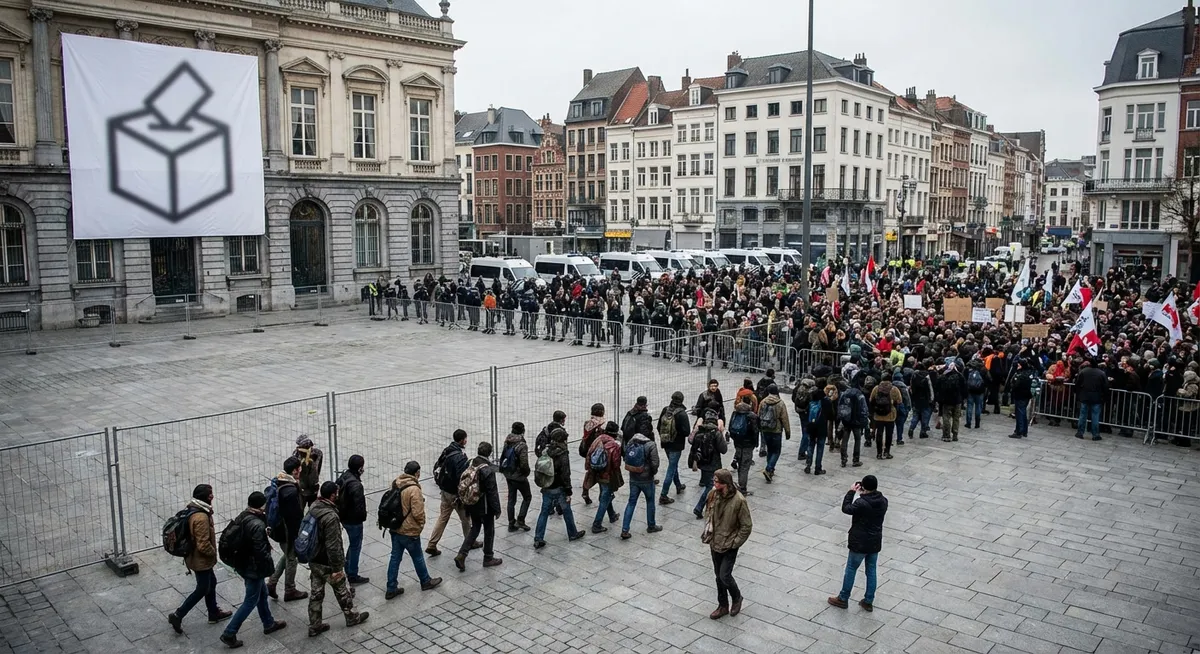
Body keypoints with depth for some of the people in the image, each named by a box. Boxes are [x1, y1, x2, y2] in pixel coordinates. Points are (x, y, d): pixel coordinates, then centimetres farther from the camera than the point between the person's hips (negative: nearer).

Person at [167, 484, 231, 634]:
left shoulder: (194, 510, -1)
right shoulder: (201, 518, -32)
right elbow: (203, 545, -30)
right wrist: (213, 553, -12)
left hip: (195, 557, 10)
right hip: (201, 560, -10)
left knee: (211, 582, 22)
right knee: (202, 589, 6)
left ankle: (214, 613, 36)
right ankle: (177, 615, 13)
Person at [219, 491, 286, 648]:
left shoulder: (241, 517, -2)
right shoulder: (257, 525, -28)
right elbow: (261, 551, -25)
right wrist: (270, 565, -8)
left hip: (242, 563, 9)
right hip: (253, 567, -9)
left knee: (262, 593, 23)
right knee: (251, 601, 5)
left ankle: (269, 624, 38)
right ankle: (229, 634, 10)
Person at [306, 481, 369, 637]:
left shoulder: (313, 507, -3)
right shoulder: (330, 517, -30)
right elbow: (333, 546, -28)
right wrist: (336, 568, -20)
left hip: (313, 560, 7)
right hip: (327, 564, -7)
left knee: (316, 593, 16)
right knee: (342, 591, 14)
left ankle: (314, 626, 25)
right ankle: (351, 617, 33)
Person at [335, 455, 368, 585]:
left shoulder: (343, 477, -2)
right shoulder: (356, 485, -30)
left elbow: (338, 495, 8)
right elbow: (359, 505, -28)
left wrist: (340, 511, 16)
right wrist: (363, 516, -8)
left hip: (344, 517, 9)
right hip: (354, 520, -9)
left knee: (353, 544, 26)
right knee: (355, 546, 7)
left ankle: (348, 569, 39)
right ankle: (353, 577, 19)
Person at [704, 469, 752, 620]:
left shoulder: (739, 501, -22)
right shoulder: (713, 495, -6)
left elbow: (747, 526, -14)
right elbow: (709, 515, 11)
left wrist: (735, 543, -14)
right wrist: (708, 533, 4)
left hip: (729, 546, -6)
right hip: (715, 544, 6)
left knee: (724, 576, -6)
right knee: (719, 576, 15)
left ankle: (736, 598, 24)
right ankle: (723, 606, 33)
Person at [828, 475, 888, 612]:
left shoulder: (862, 503, -25)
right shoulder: (883, 501, -3)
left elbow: (846, 508, -13)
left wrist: (851, 492, -8)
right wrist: (864, 494, 6)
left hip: (860, 543, -6)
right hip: (875, 543, 6)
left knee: (851, 569, 8)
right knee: (871, 571, 15)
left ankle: (843, 599, 20)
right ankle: (868, 601, 23)